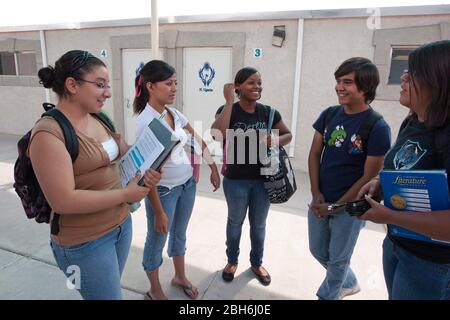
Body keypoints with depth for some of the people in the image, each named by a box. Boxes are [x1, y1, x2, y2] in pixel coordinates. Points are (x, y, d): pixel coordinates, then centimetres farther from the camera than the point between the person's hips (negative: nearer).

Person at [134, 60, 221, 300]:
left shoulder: (173, 113, -1)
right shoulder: (146, 122, -22)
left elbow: (198, 140, 10)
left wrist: (213, 168, 7)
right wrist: (159, 212, -19)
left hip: (187, 184, 7)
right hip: (164, 190, -7)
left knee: (180, 233, 23)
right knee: (157, 240, 13)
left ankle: (180, 277, 46)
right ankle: (155, 291, 37)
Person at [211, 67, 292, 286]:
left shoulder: (268, 112, -3)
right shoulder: (227, 110, -12)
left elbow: (288, 135, 7)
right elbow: (217, 135, -32)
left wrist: (275, 141, -15)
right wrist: (229, 101, -27)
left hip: (263, 179, 3)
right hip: (235, 180, -2)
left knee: (258, 224, 19)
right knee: (235, 222, 19)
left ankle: (257, 263, 43)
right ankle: (232, 261, 43)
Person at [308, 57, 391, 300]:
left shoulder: (377, 127, -17)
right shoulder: (329, 114, -2)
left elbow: (370, 177, -15)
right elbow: (314, 154, 2)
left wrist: (336, 206, -12)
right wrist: (316, 194, -6)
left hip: (349, 206, -5)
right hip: (320, 201, 6)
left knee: (338, 259, 13)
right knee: (318, 250, 21)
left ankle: (327, 295, 41)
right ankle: (349, 283, 49)